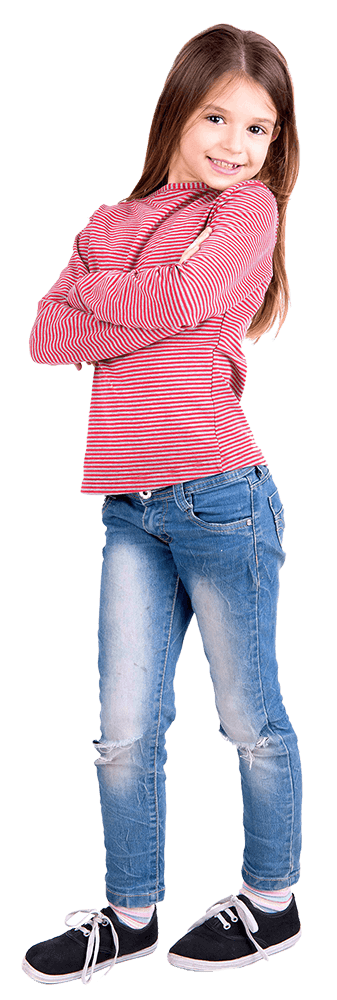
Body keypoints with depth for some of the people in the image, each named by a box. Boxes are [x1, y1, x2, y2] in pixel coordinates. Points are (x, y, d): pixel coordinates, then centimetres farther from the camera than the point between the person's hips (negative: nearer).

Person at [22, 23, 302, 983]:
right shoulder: (116, 220, 16)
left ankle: (271, 900, 27)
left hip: (219, 497, -5)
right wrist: (138, 310, -10)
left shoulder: (250, 207, 1)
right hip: (129, 508, 5)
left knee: (250, 717, 9)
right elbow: (48, 338, 4)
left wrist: (95, 287, -1)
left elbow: (183, 298, -17)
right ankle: (131, 913, 25)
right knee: (125, 729, 9)